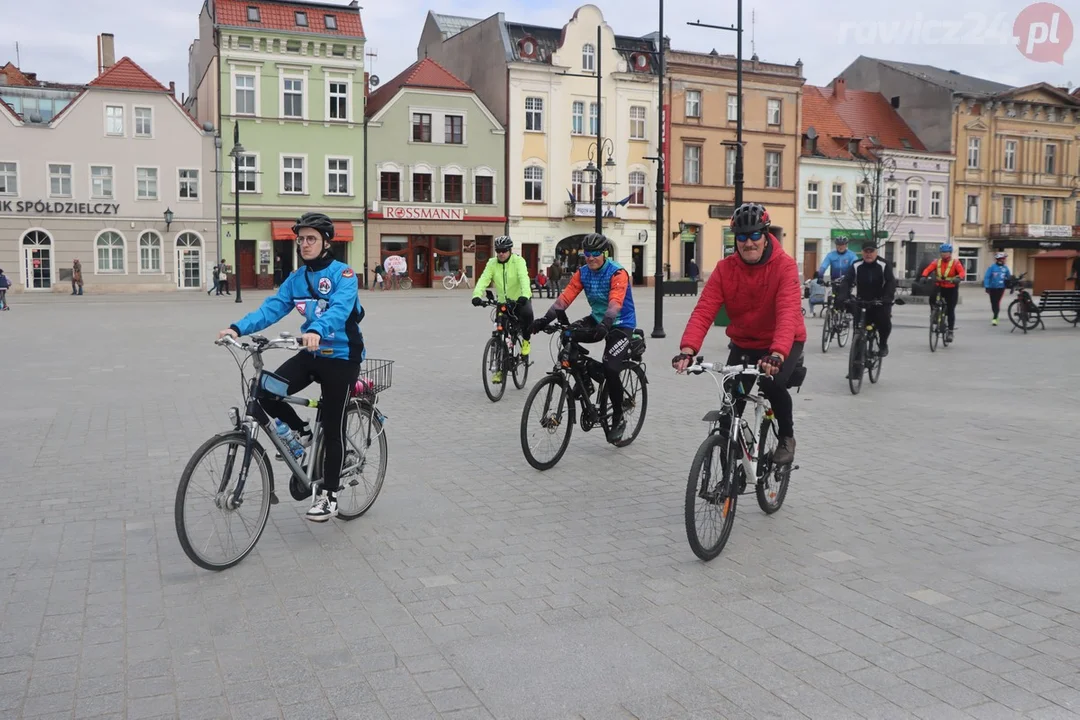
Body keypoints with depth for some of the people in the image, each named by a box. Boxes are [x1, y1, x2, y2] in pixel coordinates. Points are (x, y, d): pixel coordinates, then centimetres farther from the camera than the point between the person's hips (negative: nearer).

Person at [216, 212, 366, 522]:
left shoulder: (343, 274, -13)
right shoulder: (296, 278, 6)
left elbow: (339, 308, -31)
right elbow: (272, 307, -4)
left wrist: (317, 330, -51)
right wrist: (238, 327, -20)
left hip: (341, 357, -6)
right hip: (312, 354, 6)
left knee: (333, 427, 0)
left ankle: (328, 494, 15)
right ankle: (302, 432, 14)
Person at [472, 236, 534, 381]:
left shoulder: (518, 261, -14)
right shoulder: (492, 263, -6)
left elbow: (524, 279, -30)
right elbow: (483, 279, -19)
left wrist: (525, 295, -48)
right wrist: (477, 295, -37)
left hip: (520, 300, -3)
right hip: (503, 302, 3)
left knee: (527, 314, -36)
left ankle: (526, 340, -7)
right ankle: (500, 369, 12)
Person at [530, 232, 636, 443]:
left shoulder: (618, 273, -19)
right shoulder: (582, 273, -2)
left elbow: (615, 302, -34)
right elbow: (565, 296, -12)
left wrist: (605, 324, -52)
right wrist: (546, 319, -26)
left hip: (620, 324, -6)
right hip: (597, 319, 6)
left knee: (610, 368, -22)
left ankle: (618, 418, -1)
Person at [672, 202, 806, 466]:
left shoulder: (784, 265, -20)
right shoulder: (725, 268, -11)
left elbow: (788, 313, -33)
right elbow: (704, 310, -21)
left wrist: (777, 354, -50)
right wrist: (688, 349, -38)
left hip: (783, 344, -3)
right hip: (743, 343, 3)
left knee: (773, 383, -29)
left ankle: (787, 437, -1)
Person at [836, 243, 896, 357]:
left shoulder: (884, 265, -9)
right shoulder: (856, 265, -5)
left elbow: (891, 282, -18)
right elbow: (847, 281, -13)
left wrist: (887, 298, -34)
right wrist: (842, 297, -30)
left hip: (880, 302, -2)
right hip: (862, 301, 2)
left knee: (884, 322, -18)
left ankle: (883, 344, 8)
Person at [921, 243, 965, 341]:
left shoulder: (955, 263, -3)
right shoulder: (936, 262, 3)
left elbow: (962, 272, -18)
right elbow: (928, 269, -11)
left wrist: (958, 278, -41)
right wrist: (924, 276, -33)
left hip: (951, 289, -1)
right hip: (939, 286, 2)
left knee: (950, 310, 1)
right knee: (932, 297, -31)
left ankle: (950, 331, 12)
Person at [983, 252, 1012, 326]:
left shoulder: (1005, 268, 1)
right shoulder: (992, 267, -8)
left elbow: (1009, 277, 14)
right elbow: (986, 277, -9)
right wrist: (987, 287, -14)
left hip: (1001, 288, 1)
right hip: (993, 288, -1)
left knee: (997, 302, -8)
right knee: (993, 302, 9)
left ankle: (995, 318, -10)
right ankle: (995, 316, 30)